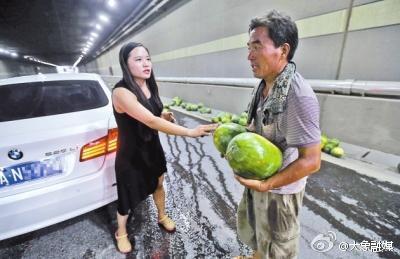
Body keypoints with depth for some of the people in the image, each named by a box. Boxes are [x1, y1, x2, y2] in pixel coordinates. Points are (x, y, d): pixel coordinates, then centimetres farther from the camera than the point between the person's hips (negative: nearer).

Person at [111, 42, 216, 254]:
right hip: (131, 154, -6)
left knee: (158, 184, 24)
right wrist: (191, 132, -41)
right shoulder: (121, 92, -27)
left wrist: (164, 116, -9)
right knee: (128, 198, 13)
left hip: (153, 148, 7)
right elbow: (151, 121, -37)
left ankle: (162, 217, 53)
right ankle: (121, 233, 45)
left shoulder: (150, 86, -2)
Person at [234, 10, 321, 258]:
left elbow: (311, 161, -25)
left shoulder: (299, 95, -28)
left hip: (279, 188, -7)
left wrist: (266, 185, -26)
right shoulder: (264, 85, -2)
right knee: (253, 231, 32)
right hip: (258, 178, 8)